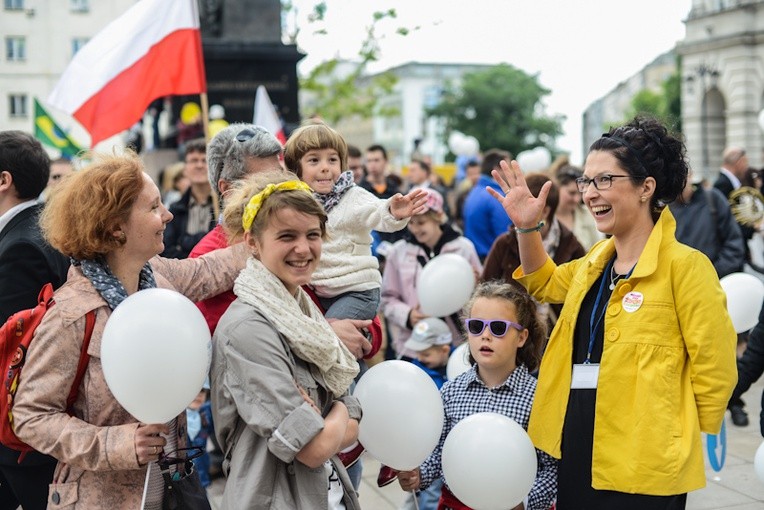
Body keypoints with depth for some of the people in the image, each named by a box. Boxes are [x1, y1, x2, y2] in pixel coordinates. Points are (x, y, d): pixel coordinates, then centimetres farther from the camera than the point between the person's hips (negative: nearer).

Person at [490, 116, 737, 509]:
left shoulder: (684, 264, -13)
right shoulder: (597, 260, 11)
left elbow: (714, 371, -12)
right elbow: (544, 284, 31)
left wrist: (688, 442, -3)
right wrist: (526, 226, 16)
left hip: (643, 467, -7)